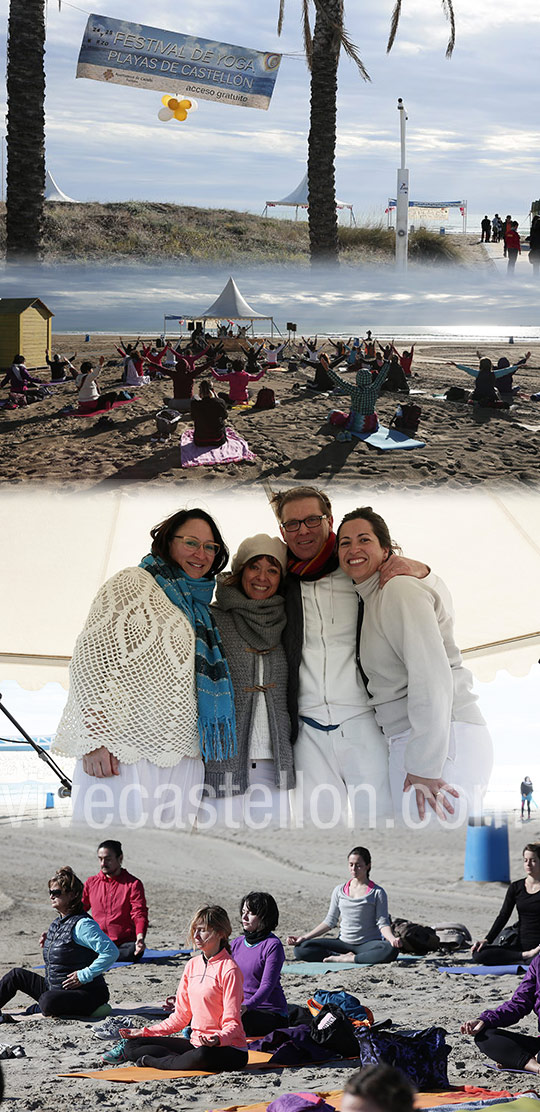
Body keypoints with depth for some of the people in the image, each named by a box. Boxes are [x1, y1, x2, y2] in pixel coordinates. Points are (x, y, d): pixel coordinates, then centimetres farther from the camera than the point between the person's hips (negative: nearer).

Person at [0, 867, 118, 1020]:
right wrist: (48, 943, 8)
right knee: (16, 975, 12)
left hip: (87, 994, -9)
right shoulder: (57, 922, 10)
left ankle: (39, 1010, -3)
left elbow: (111, 952, -28)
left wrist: (84, 975, -24)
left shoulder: (82, 924, -19)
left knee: (48, 1002, -37)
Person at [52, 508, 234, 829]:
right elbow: (92, 659, -7)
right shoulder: (133, 583, 2)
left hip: (183, 763, 7)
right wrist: (95, 739, -16)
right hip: (123, 758, -7)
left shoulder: (204, 609, 23)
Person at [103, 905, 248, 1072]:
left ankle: (148, 1061, -19)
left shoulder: (229, 969, -14)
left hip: (229, 1048, -6)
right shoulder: (193, 965, 9)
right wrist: (144, 1032, 9)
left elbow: (232, 1024, -16)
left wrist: (218, 1039, -36)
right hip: (196, 1043, 6)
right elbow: (181, 1017, 14)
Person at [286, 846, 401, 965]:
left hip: (368, 943, -3)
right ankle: (344, 956, -21)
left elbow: (382, 923, -6)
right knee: (300, 949, -15)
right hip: (344, 943, 3)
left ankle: (348, 959, -28)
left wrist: (392, 938, -28)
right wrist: (304, 937, 4)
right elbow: (330, 921, 13)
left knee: (391, 950, -38)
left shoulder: (377, 893, 0)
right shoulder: (340, 891, 10)